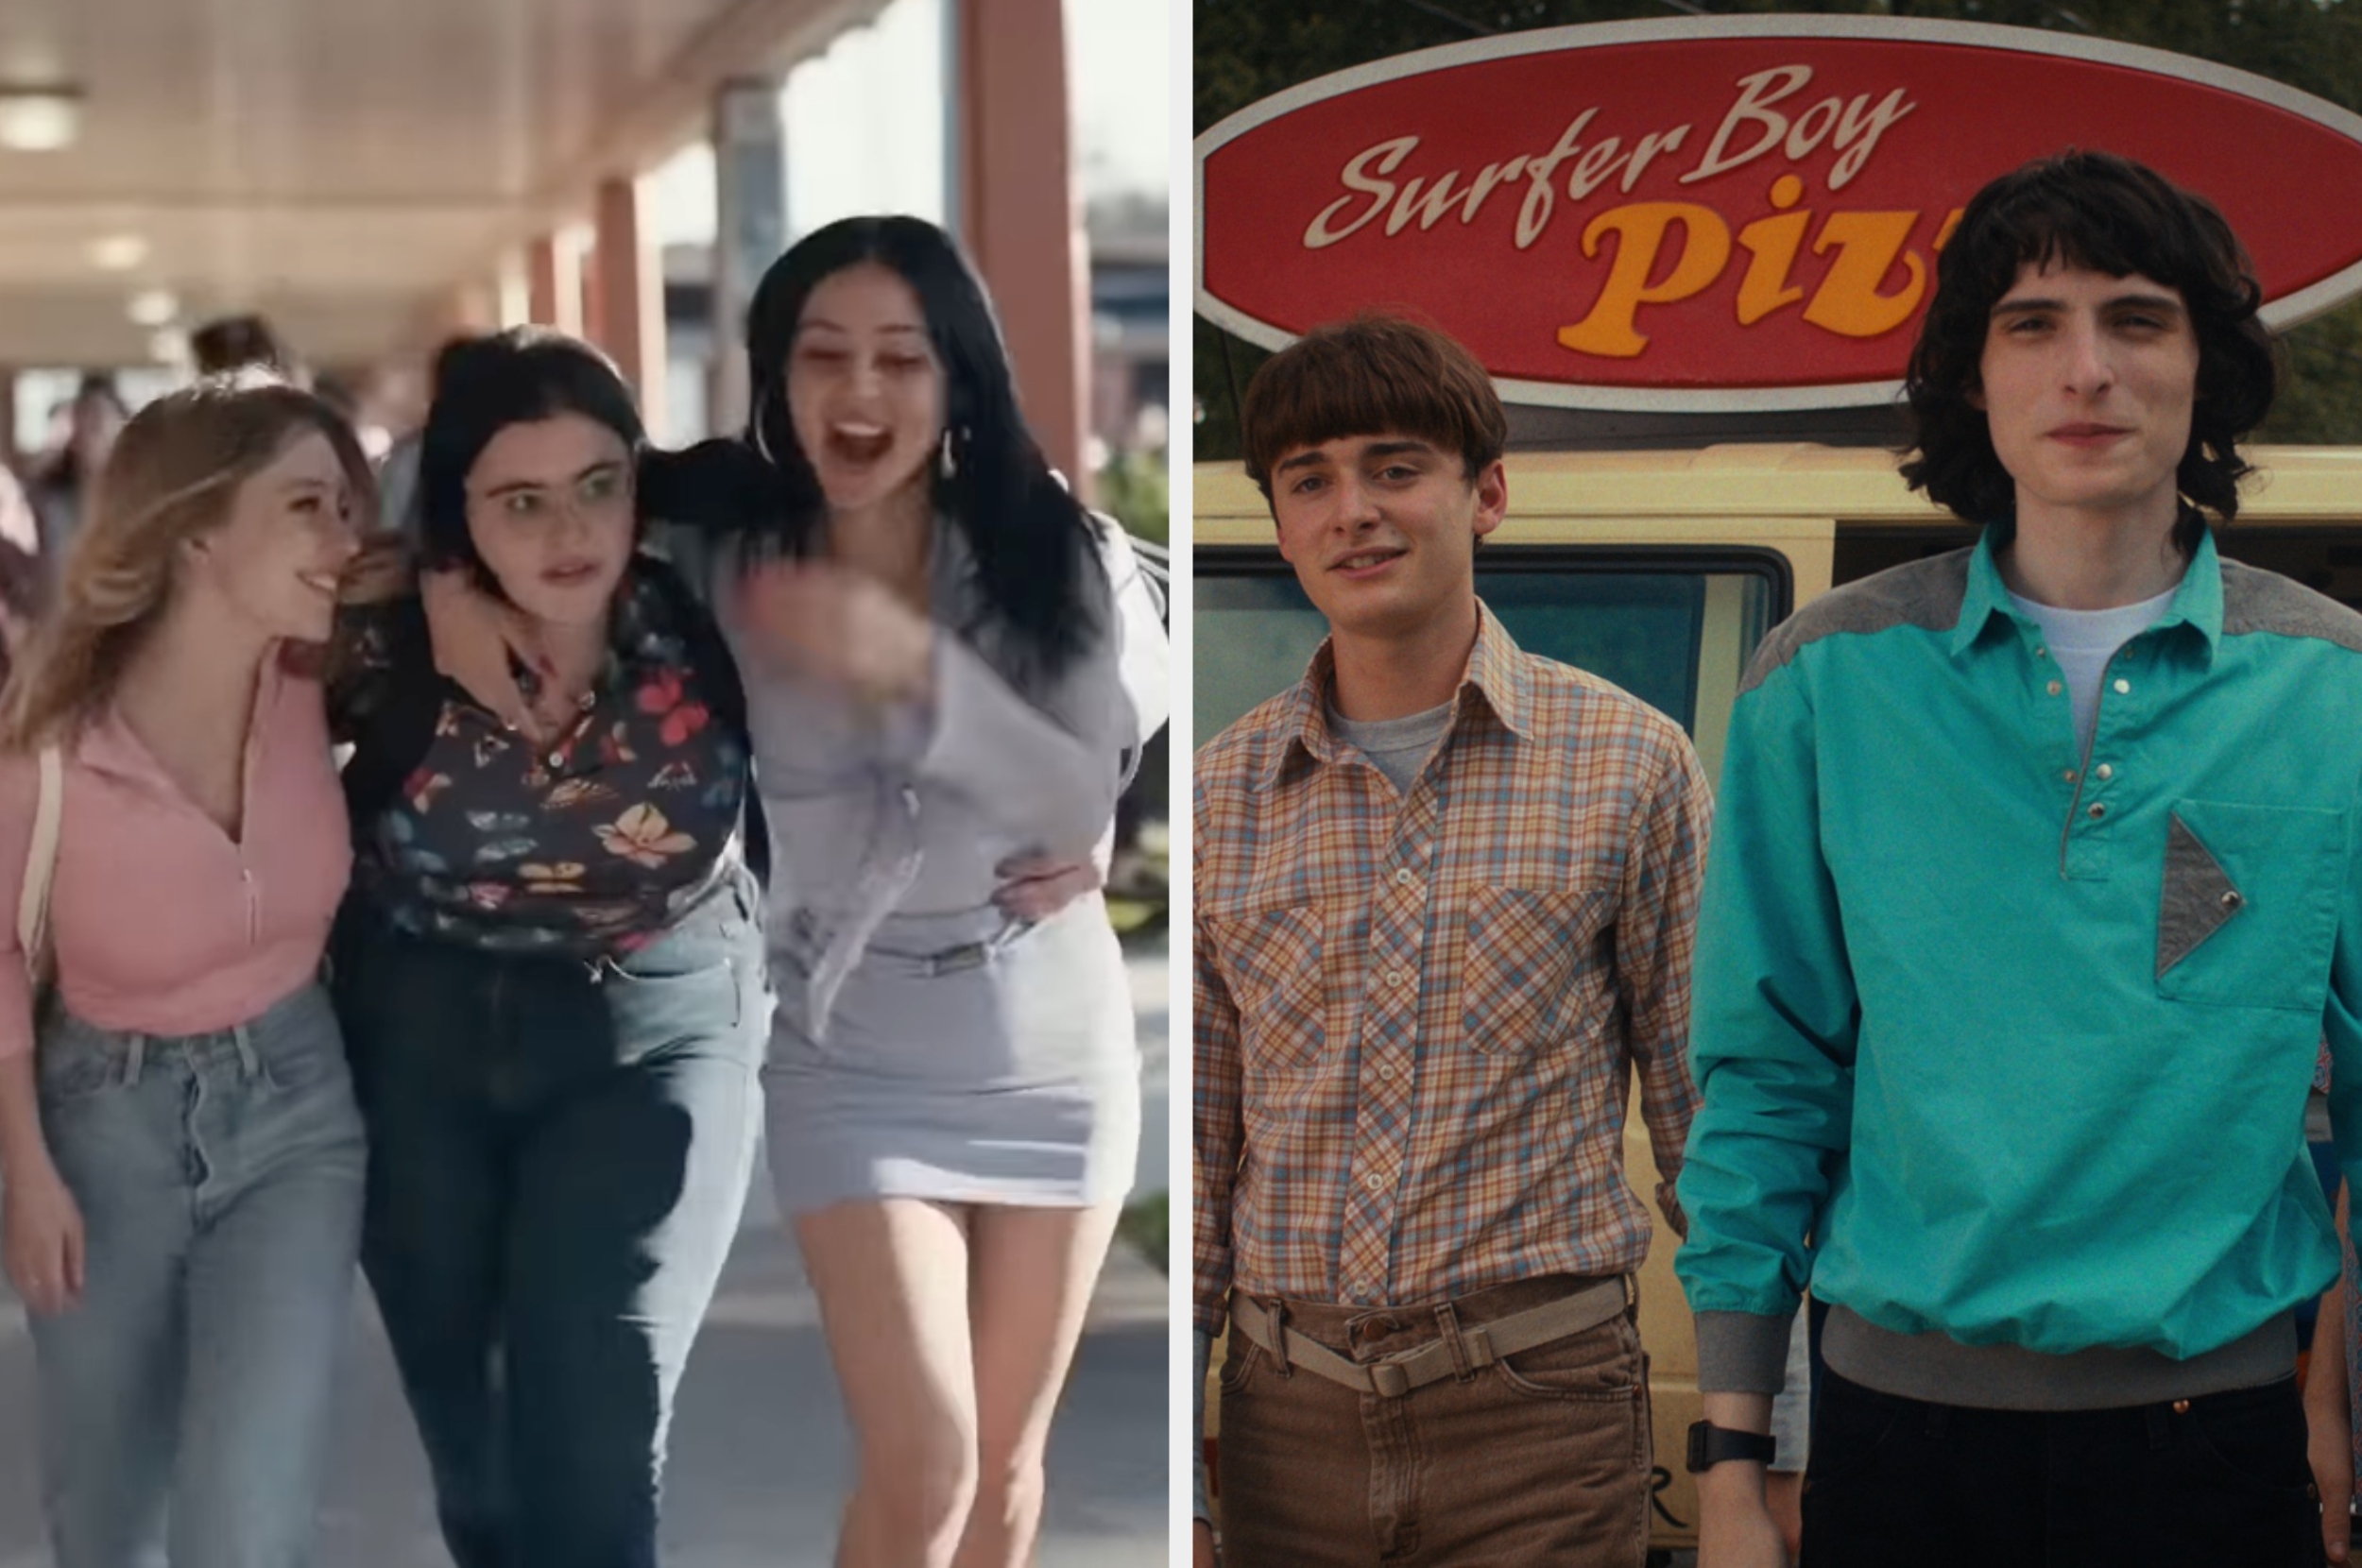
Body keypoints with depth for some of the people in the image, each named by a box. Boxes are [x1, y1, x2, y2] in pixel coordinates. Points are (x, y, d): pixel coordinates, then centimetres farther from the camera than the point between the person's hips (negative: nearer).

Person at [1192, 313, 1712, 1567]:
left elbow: (1705, 1115, 2)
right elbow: (1192, 1149, 8)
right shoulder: (1220, 796, 6)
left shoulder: (1628, 766, -1)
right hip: (1288, 1406, 3)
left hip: (1539, 1410, -2)